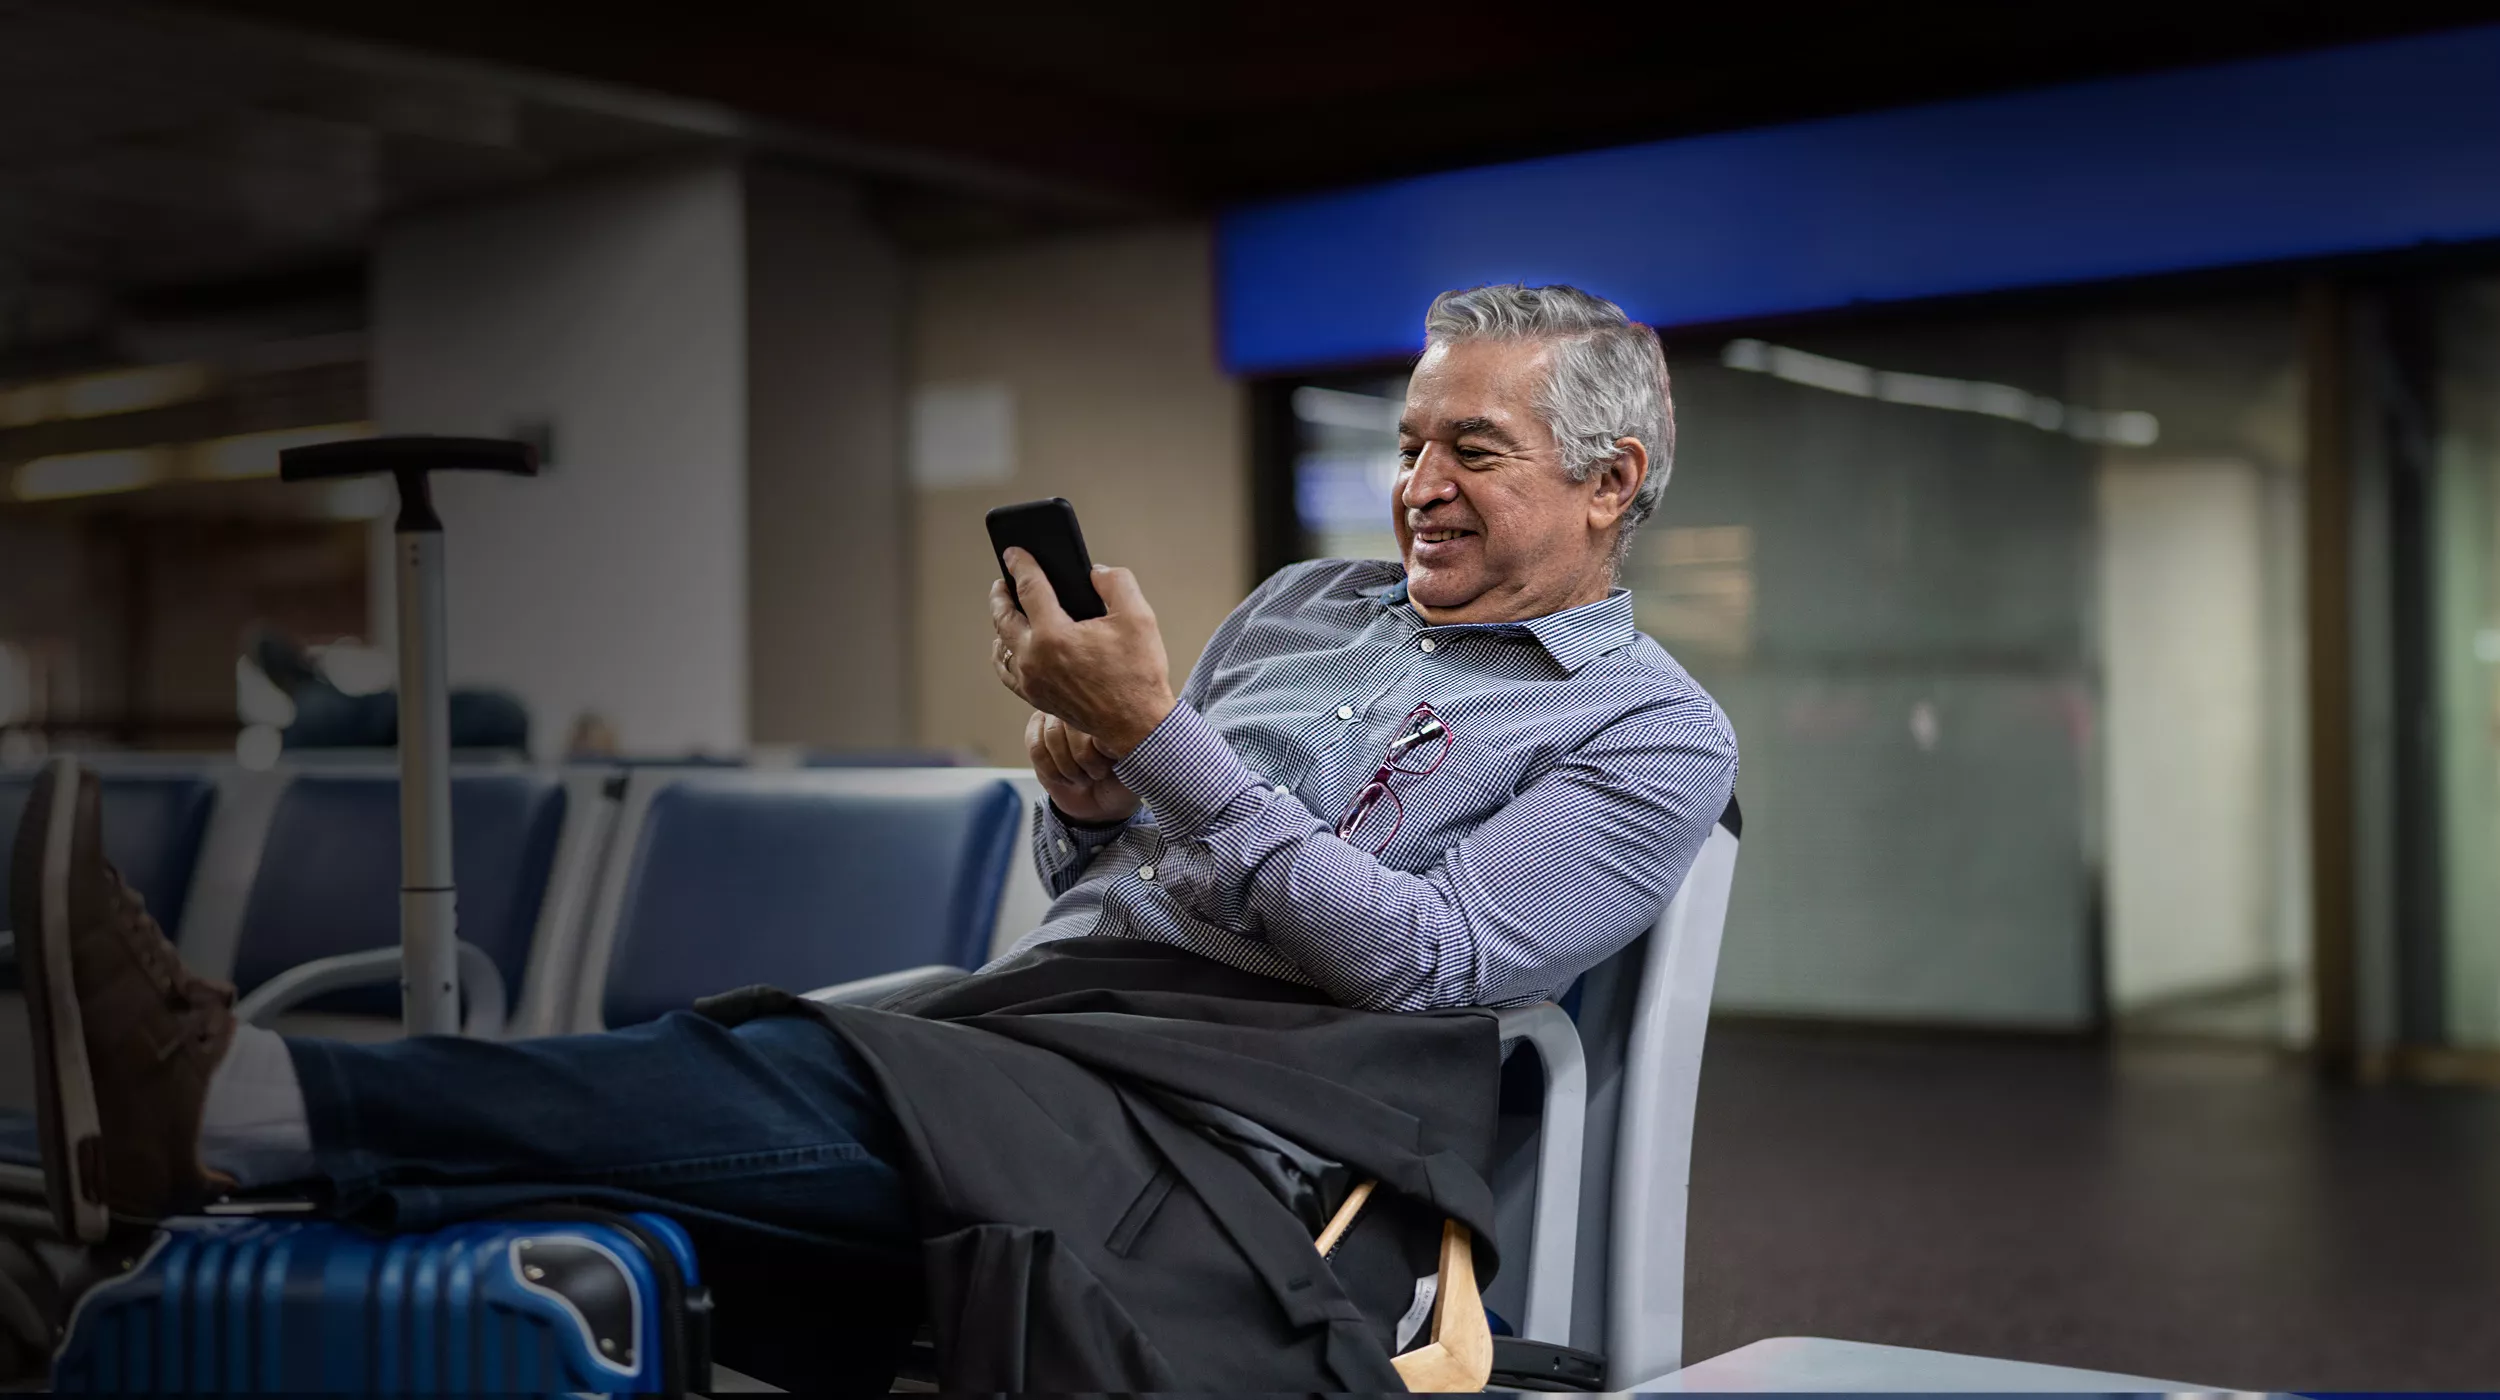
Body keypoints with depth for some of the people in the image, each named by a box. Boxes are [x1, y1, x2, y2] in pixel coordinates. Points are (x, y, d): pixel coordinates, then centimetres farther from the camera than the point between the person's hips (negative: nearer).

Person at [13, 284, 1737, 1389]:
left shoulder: (1650, 732, 4)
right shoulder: (1302, 605, 23)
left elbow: (1421, 958, -12)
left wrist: (1157, 730, -15)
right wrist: (1088, 796, -1)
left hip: (1230, 1125, -5)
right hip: (1037, 1020, 6)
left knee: (793, 1086, -31)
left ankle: (233, 1102, -39)